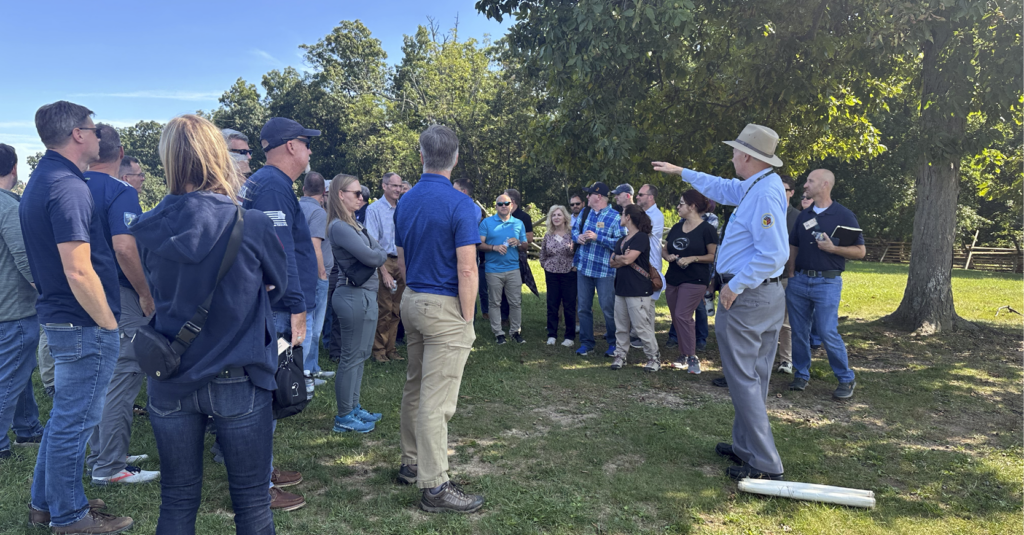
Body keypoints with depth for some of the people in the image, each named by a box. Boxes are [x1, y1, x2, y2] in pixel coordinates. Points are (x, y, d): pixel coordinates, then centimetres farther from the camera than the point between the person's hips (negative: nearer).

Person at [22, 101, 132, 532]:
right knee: (75, 420, 3)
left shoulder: (41, 179, 13)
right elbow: (79, 273, -25)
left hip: (57, 317, 10)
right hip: (84, 324, -10)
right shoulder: (67, 187, -20)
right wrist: (110, 324, -15)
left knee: (65, 415, 21)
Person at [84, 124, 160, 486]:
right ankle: (109, 467, 6)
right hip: (118, 295, -8)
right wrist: (146, 294, -16)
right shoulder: (120, 191, -15)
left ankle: (100, 456, 29)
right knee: (122, 378, 0)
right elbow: (124, 248, -25)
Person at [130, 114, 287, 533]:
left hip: (170, 384, 3)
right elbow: (277, 286, 2)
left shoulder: (148, 230, -8)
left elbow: (156, 292, 8)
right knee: (251, 500, 12)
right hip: (238, 382, -2)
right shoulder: (253, 226, -15)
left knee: (177, 500, 17)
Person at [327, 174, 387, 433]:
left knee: (360, 355, 17)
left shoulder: (354, 224, 15)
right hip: (354, 296, -10)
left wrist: (376, 254, -8)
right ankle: (344, 417, 10)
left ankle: (353, 407, 28)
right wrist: (382, 254, -2)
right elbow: (371, 257, -21)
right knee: (352, 357, -1)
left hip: (365, 295, 10)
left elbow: (377, 249, 13)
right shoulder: (339, 227, -17)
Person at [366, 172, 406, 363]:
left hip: (401, 262, 5)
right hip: (384, 262, -5)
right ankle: (379, 349, 10)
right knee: (383, 309, -2)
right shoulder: (374, 209, -4)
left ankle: (390, 348, 18)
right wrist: (384, 271, -16)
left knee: (396, 309, 9)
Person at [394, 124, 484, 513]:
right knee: (436, 399, -4)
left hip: (412, 300, 8)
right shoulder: (459, 204, -15)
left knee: (415, 388, 18)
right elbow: (467, 270, -18)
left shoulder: (405, 202, 8)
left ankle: (411, 463, 31)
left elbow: (401, 260, 14)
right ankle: (434, 486, 4)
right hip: (445, 307, -8)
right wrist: (467, 319, -10)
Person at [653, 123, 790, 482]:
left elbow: (773, 254, -27)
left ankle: (765, 464, 2)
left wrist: (735, 286, -19)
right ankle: (747, 446, 29)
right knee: (754, 378, 16)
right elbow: (723, 188, 30)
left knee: (743, 379, -4)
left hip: (745, 296, -10)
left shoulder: (764, 193, -20)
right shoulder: (755, 186, 11)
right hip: (766, 294, 10)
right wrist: (681, 172, 38)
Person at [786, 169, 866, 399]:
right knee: (799, 331, 7)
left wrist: (833, 248, -19)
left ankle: (846, 379, 7)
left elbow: (860, 251, -4)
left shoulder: (844, 215, -3)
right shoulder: (803, 216, 12)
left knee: (828, 332, -8)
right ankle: (801, 375, 21)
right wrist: (790, 275, 6)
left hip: (827, 282, -5)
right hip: (799, 280, 5)